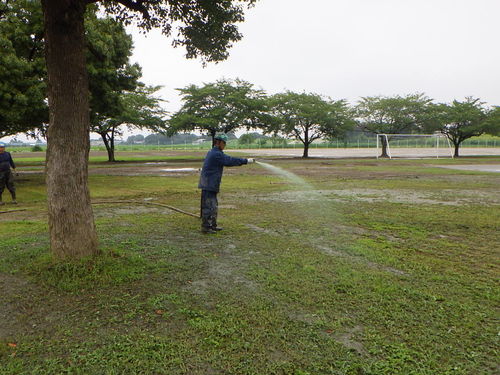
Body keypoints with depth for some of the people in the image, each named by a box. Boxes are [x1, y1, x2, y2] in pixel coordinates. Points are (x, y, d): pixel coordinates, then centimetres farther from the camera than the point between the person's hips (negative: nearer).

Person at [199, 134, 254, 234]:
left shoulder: (212, 152, 16)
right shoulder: (217, 154, -16)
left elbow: (227, 161, 19)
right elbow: (230, 161, -17)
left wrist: (243, 161, 10)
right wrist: (246, 161, -10)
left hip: (211, 185, 11)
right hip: (209, 185, -11)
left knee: (214, 205, 16)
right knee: (208, 206, -5)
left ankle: (213, 225, 24)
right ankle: (205, 226, 1)